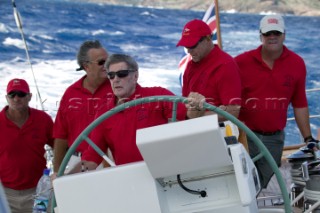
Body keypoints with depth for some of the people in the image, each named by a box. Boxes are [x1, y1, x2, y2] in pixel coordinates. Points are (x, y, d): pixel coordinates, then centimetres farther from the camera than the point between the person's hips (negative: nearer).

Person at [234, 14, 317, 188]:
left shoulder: (297, 64, 0)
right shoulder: (241, 62, -7)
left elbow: (300, 104, 5)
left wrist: (308, 138, 5)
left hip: (275, 139, 2)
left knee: (262, 187, 11)